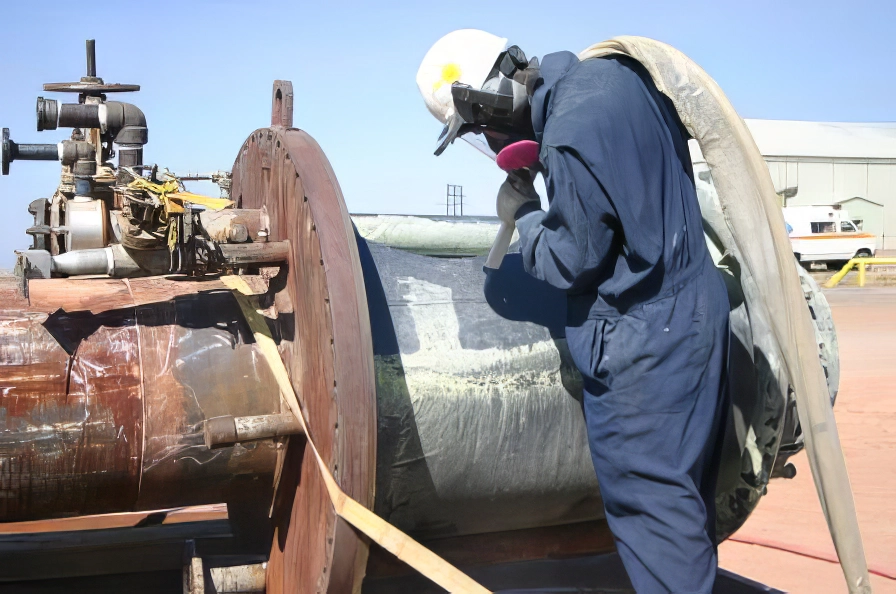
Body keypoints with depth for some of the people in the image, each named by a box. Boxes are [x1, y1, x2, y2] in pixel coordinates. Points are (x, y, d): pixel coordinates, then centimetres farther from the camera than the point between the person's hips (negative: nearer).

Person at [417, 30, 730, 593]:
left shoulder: (572, 136, -24)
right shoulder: (612, 71, 3)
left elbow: (571, 261, -15)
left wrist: (524, 215, 2)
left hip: (644, 336, -9)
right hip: (696, 305, 10)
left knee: (649, 499, 0)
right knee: (687, 492, 18)